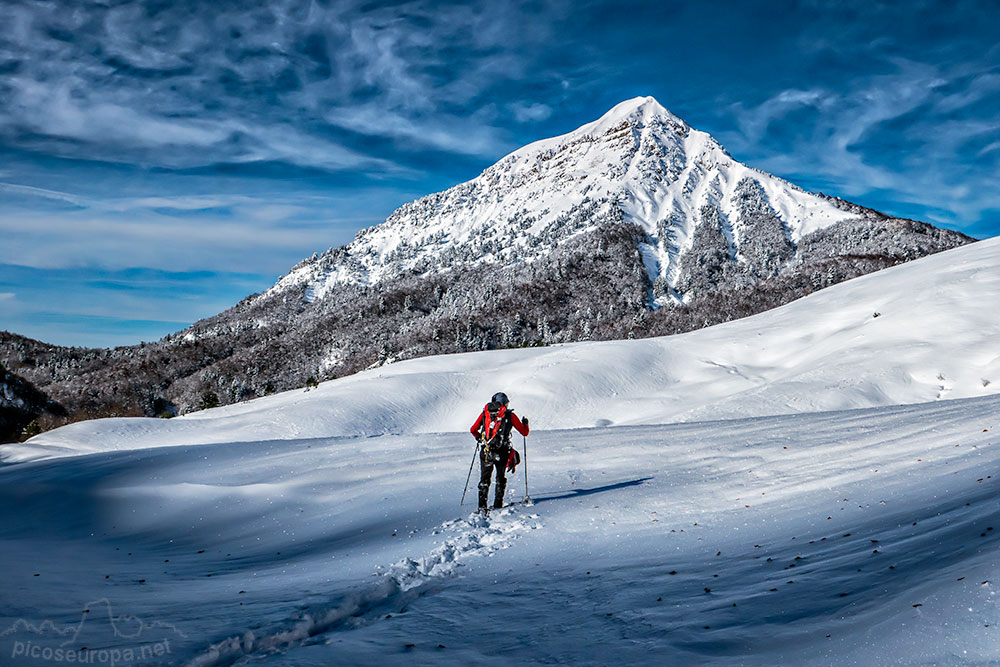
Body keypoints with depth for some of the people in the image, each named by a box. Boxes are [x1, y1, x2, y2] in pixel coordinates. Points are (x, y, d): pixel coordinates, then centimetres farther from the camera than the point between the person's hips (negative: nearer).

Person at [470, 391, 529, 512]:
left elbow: (473, 430, 11)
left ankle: (482, 506, 2)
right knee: (501, 478, 19)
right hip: (502, 452, -1)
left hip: (485, 452, 1)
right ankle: (498, 504, 17)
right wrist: (525, 423, 28)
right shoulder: (509, 415, 2)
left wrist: (480, 438, 31)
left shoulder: (485, 412, 8)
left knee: (484, 479, 12)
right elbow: (524, 432, 7)